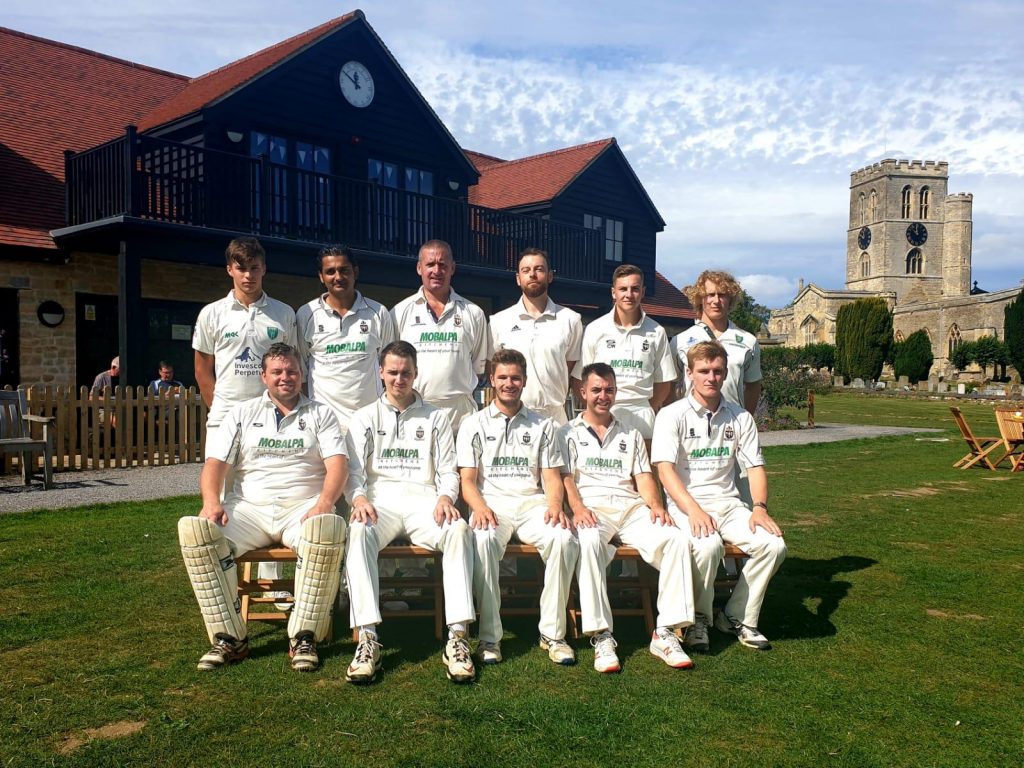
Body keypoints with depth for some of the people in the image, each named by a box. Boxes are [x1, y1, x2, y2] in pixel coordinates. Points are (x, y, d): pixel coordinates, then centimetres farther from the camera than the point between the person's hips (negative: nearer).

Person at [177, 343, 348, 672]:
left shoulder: (320, 413, 14)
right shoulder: (242, 413, 18)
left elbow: (337, 463, 0)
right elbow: (214, 463, 8)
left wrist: (324, 503, -19)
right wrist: (212, 502, -13)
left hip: (302, 508, -2)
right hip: (249, 509, 2)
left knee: (330, 528, -37)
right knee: (193, 528, -27)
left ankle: (304, 638, -25)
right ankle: (229, 638, -20)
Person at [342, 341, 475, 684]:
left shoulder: (435, 418, 20)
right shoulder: (365, 417, 19)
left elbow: (447, 470, 13)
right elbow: (353, 469, 8)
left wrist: (445, 497, -10)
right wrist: (359, 498, -15)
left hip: (423, 500, 0)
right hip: (379, 500, 0)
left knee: (459, 530, -33)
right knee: (359, 533, -36)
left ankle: (457, 636, -34)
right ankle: (367, 638, -37)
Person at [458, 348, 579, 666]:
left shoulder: (543, 425, 18)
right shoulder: (474, 424, 14)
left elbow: (551, 476, 12)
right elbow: (467, 480, 6)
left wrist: (554, 504, -11)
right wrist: (479, 507, -16)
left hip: (532, 502, 2)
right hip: (491, 503, -1)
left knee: (564, 538, -31)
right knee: (483, 539, -37)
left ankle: (553, 633, -19)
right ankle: (489, 637, -26)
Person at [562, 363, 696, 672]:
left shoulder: (631, 434, 27)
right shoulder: (569, 433, 17)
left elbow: (643, 476, 17)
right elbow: (565, 477, 3)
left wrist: (655, 505, -4)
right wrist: (578, 508, -17)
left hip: (631, 506, 4)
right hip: (591, 507, -3)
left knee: (677, 539, -26)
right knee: (588, 542, -39)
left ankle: (665, 633, -24)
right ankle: (601, 636, -35)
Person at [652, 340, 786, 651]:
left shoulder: (740, 418, 13)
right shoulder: (672, 415, -1)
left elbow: (755, 467, 10)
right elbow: (665, 468, -11)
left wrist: (760, 507, -9)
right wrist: (693, 509, -25)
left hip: (729, 504, 5)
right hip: (685, 505, -4)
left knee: (773, 544, -21)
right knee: (708, 545, -35)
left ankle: (737, 617, 0)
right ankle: (698, 619, -7)